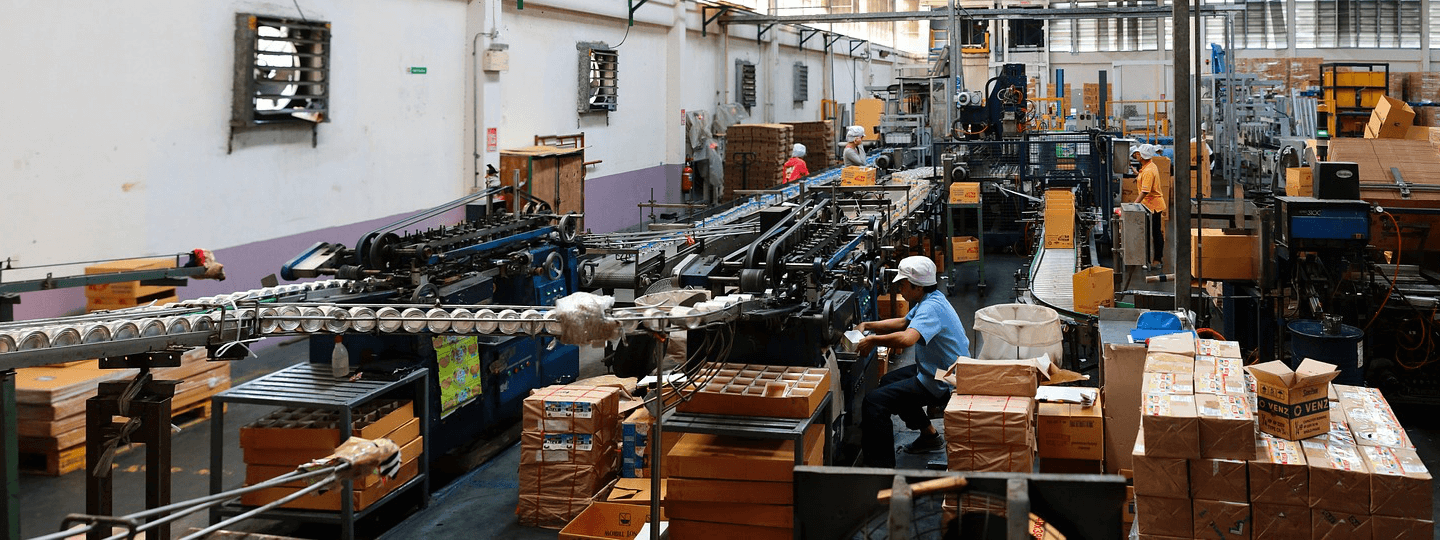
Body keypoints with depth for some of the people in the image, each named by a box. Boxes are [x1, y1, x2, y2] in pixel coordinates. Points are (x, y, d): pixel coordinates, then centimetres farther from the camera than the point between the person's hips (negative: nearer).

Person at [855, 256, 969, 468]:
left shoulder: (931, 308, -26)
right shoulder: (929, 300, 8)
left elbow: (907, 338, -42)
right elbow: (904, 322, 24)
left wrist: (872, 341, -28)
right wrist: (868, 326, 15)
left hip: (942, 384, -11)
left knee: (874, 401, -18)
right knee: (888, 381, 32)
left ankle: (881, 467, -17)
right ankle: (929, 435, 35)